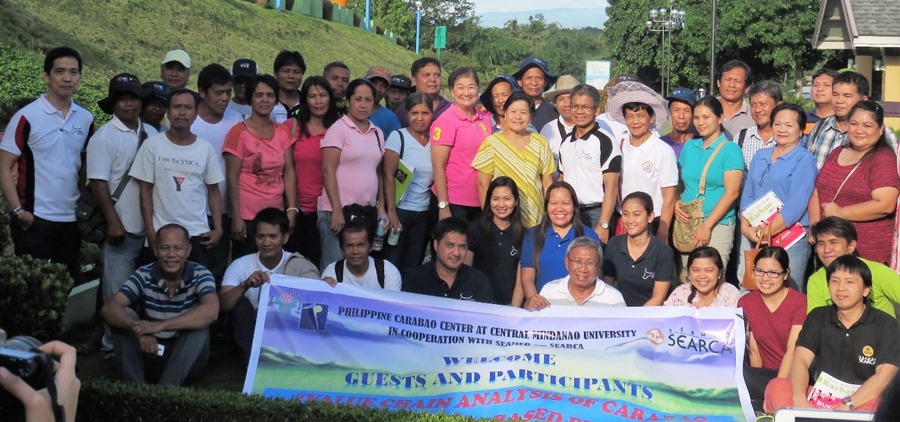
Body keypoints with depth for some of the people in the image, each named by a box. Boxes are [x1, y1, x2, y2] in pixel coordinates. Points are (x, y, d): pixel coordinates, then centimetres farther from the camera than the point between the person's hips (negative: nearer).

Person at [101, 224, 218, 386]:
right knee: (124, 314, -18)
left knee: (199, 320, -28)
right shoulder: (144, 275, -7)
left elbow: (211, 312, -31)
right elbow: (109, 309, -18)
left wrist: (160, 325, -38)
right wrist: (139, 330, -38)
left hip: (188, 358, -2)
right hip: (150, 353, 2)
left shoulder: (200, 274, -11)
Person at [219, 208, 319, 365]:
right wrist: (245, 285, -37)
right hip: (252, 335, 1)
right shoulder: (240, 265, -5)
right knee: (240, 303, -25)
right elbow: (222, 305, -18)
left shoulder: (299, 266, -6)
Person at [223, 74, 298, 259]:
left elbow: (289, 171, 7)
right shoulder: (239, 132, -6)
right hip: (247, 218, -4)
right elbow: (232, 179, -8)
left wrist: (292, 209, -1)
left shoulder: (283, 132, 9)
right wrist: (236, 219, -12)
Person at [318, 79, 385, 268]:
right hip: (338, 211, -5)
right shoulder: (338, 129, -5)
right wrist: (337, 210, -15)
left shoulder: (377, 133, 13)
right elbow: (328, 170, -10)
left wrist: (381, 206, 10)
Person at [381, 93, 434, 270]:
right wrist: (391, 210, -16)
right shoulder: (397, 137, -6)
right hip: (400, 209, -4)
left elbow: (435, 177, 11)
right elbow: (388, 176, -10)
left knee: (412, 266, 9)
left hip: (423, 213, 4)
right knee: (392, 264, -1)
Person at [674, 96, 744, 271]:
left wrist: (707, 225, -15)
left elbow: (732, 193, -10)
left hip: (718, 225, -5)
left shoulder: (730, 149, -3)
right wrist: (676, 202, -1)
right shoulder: (689, 146, 13)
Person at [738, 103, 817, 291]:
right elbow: (747, 194, 12)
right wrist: (746, 226, -4)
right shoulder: (760, 156, 16)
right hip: (752, 236, 6)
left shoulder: (804, 160, -3)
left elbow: (796, 204, -13)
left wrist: (769, 231, -19)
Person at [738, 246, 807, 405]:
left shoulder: (799, 301, -6)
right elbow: (754, 350, 5)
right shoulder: (745, 303, 7)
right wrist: (756, 383, -9)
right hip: (766, 374, 5)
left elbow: (792, 351, -13)